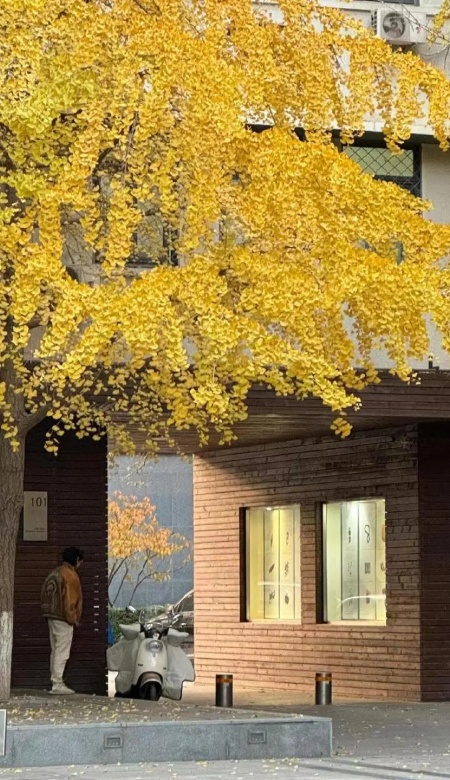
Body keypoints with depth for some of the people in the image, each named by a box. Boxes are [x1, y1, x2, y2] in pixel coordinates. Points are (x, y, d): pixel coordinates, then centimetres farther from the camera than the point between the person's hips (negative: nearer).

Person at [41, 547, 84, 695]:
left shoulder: (54, 573, 14)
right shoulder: (71, 575, -14)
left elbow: (45, 595, 17)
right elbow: (70, 600, -18)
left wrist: (47, 613, 19)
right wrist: (73, 619, -9)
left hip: (52, 616, 9)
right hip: (63, 619, -9)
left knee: (55, 651, 13)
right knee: (62, 652, -8)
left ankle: (56, 682, 17)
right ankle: (57, 684, -11)